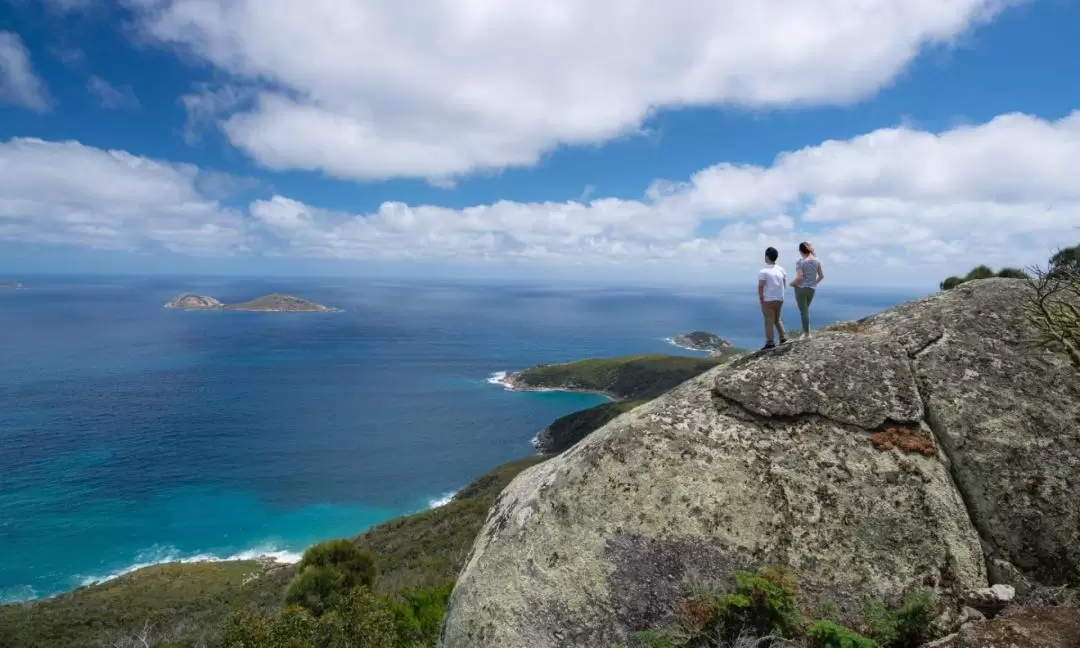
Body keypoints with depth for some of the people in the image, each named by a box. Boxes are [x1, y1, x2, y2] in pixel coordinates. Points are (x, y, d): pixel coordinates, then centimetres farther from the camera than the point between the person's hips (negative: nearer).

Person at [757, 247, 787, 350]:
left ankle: (770, 343, 3)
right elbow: (784, 285, 9)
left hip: (768, 300, -6)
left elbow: (760, 287, -18)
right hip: (779, 299, 6)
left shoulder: (764, 271, -14)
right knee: (777, 319, 21)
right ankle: (783, 338, 18)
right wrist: (780, 295, 16)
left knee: (769, 321, 0)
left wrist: (761, 299, -8)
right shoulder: (781, 270, 6)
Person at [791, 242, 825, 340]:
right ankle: (805, 332, 22)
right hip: (812, 289, 5)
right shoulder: (816, 261, 2)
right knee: (806, 309, 22)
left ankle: (807, 334, 6)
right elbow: (821, 276, 6)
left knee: (803, 311, 3)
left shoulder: (800, 262, -14)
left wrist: (792, 283, -5)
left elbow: (799, 277, -22)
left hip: (801, 288, -5)